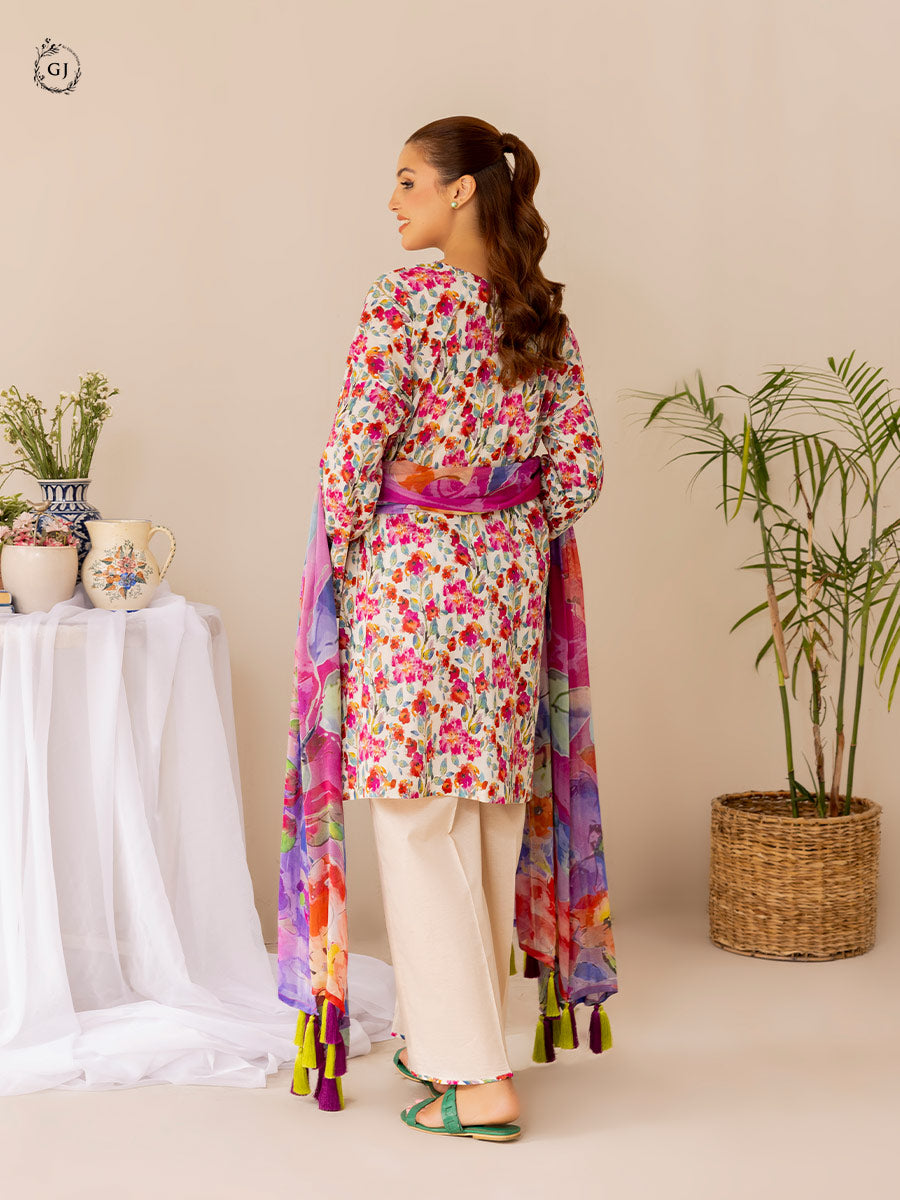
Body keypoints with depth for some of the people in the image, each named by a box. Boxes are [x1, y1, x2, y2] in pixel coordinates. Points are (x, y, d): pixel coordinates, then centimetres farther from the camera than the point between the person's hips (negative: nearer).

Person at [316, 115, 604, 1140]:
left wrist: (343, 558, -1)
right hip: (508, 579, 7)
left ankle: (475, 1076, 1)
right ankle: (450, 1034, 28)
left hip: (410, 570, -7)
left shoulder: (404, 298, -13)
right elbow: (578, 472, 6)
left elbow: (354, 451, -16)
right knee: (491, 814, 14)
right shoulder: (545, 313, 6)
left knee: (422, 823, -1)